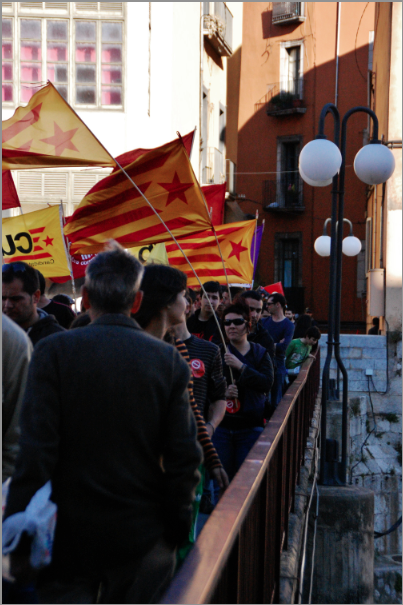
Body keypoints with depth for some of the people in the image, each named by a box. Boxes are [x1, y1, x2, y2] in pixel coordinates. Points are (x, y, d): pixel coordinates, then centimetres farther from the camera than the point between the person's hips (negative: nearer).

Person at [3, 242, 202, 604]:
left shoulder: (54, 352, -10)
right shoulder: (169, 360, -4)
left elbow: (35, 452, -13)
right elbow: (184, 456, -4)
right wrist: (178, 533, 8)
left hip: (70, 537, -2)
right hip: (144, 540, 2)